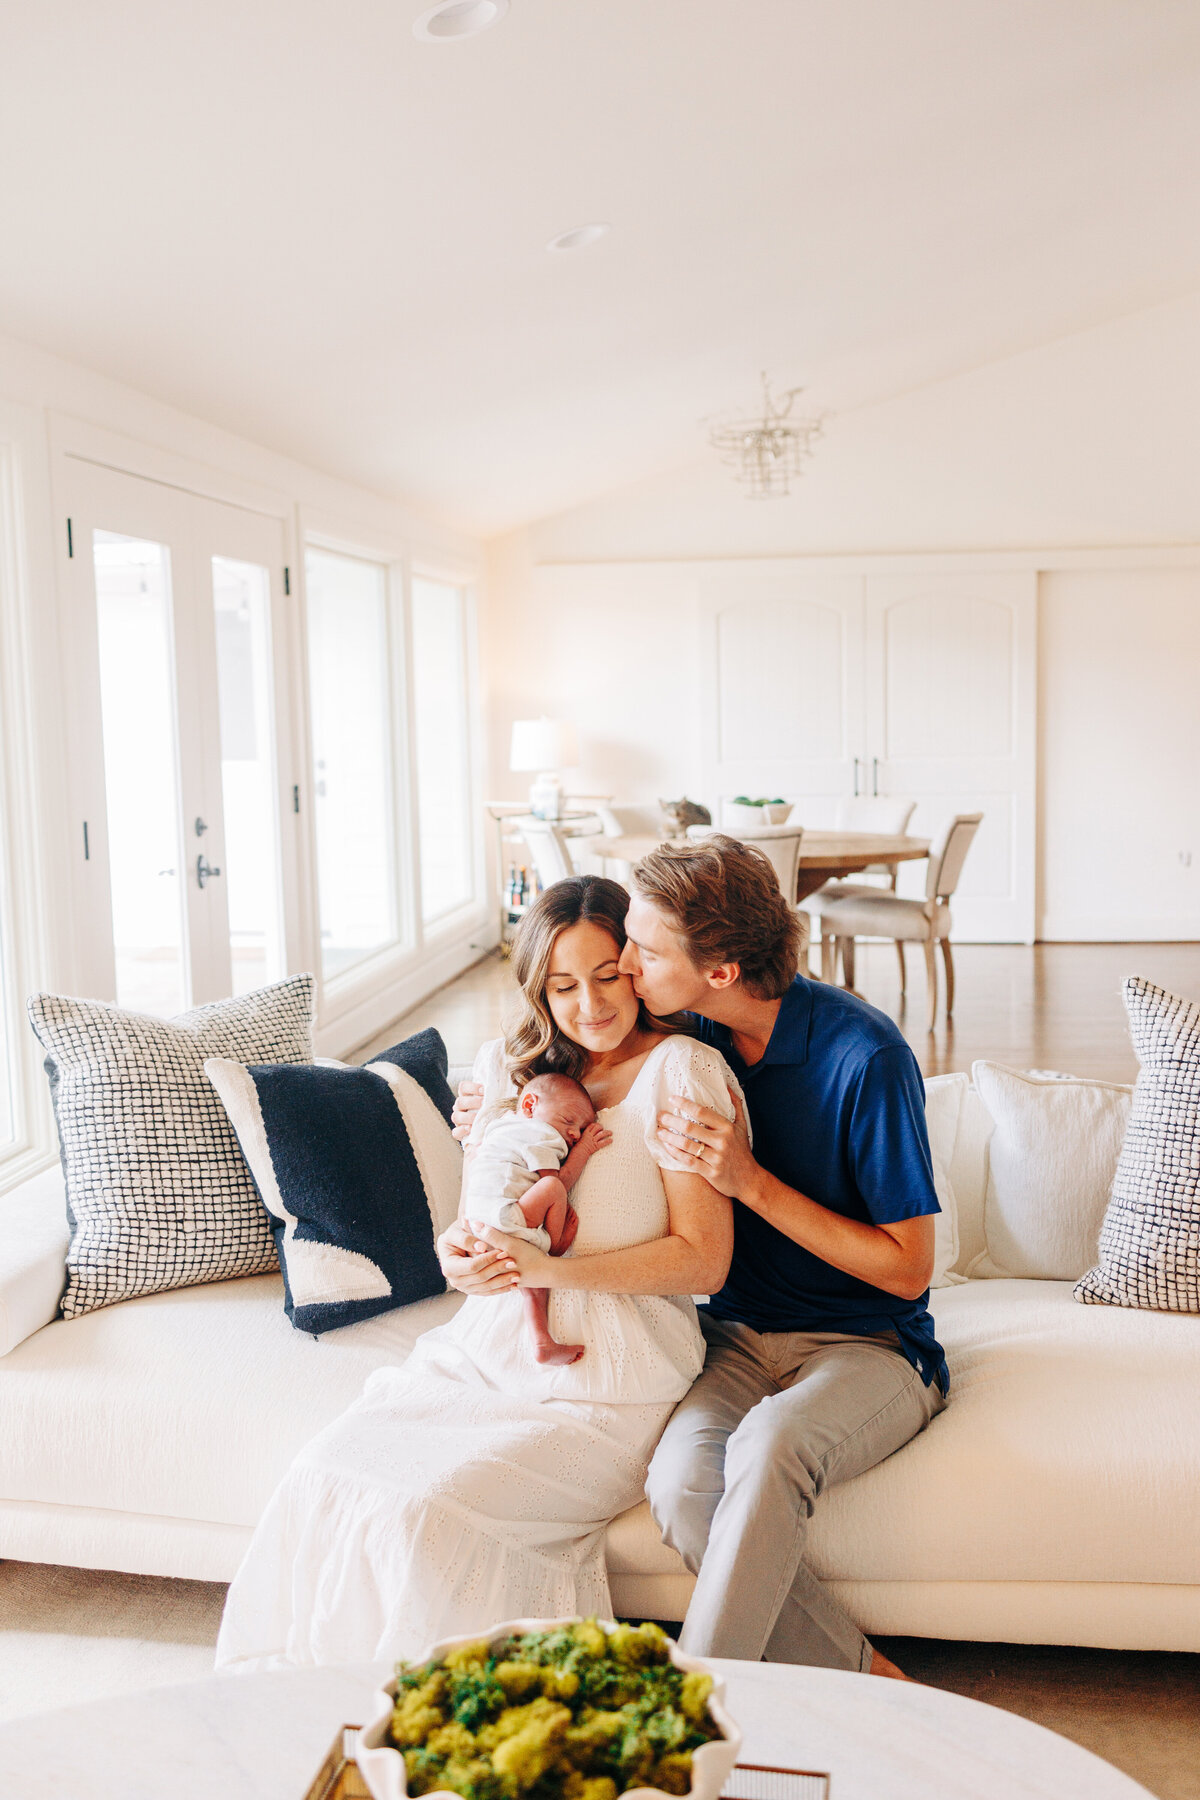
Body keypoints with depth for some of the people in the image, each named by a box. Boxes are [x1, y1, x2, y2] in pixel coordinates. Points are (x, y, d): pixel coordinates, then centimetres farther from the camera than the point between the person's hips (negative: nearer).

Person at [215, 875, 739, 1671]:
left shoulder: (680, 1071, -9)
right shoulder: (508, 1067, 11)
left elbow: (703, 1260, -12)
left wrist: (551, 1270, -21)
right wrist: (462, 1247, -6)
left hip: (605, 1391, -6)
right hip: (488, 1355, 6)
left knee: (425, 1510, -24)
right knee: (322, 1478, -15)